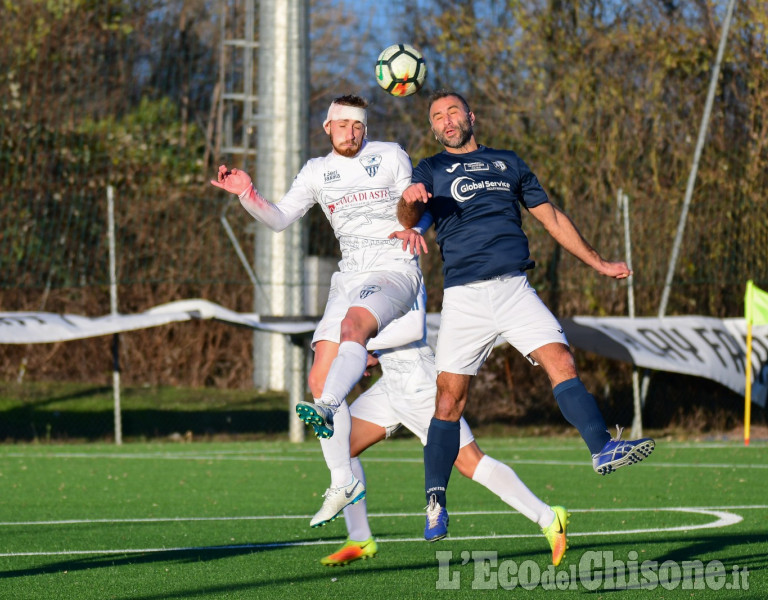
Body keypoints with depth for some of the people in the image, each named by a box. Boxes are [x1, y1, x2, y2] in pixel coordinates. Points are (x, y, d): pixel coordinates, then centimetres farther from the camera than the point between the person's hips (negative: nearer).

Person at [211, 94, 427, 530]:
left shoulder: (391, 156, 5)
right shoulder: (318, 172, 14)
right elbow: (279, 218, 11)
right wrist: (247, 193, -6)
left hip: (395, 271, -5)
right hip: (350, 278, 5)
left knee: (352, 325, -38)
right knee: (320, 378, -6)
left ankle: (327, 409, -59)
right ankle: (343, 482, 0)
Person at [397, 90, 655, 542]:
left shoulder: (508, 163, 21)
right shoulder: (432, 170, 13)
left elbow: (550, 216, 28)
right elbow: (408, 218, -4)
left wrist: (598, 262, 30)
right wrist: (410, 200, -29)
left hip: (514, 288, 2)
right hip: (463, 297, -2)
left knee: (560, 360, -19)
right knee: (450, 398, -4)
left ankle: (603, 449, -30)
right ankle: (436, 500, 5)